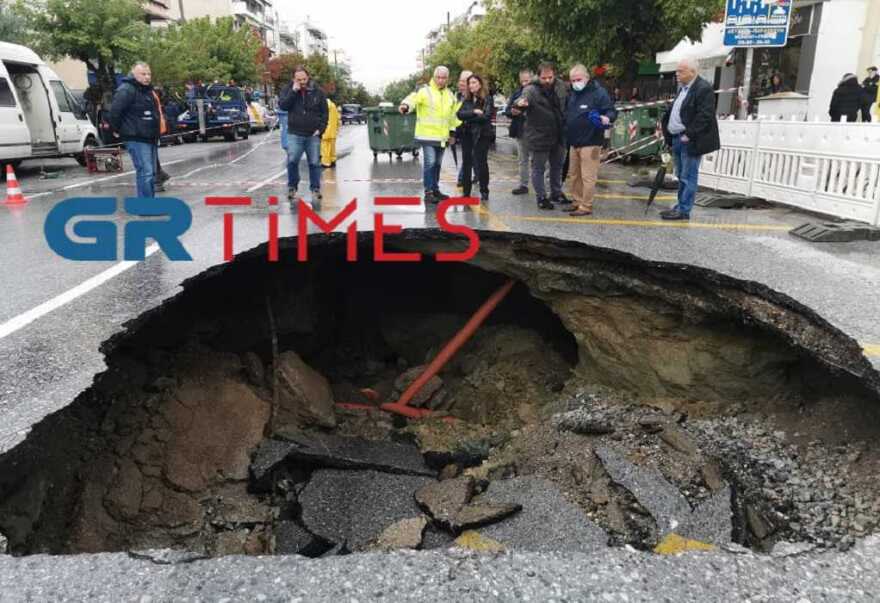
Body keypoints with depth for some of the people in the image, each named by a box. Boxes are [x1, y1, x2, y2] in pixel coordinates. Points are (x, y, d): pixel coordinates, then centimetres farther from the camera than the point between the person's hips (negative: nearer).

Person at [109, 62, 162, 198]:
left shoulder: (147, 90, 17)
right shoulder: (127, 90, -13)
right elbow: (115, 110, -21)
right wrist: (116, 130, -14)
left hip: (150, 138, 10)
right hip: (136, 139, -10)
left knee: (151, 173, 14)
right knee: (145, 172, -14)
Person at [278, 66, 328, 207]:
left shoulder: (317, 92, 4)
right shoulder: (288, 90, 6)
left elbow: (324, 112, 8)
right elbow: (282, 105, -8)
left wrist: (320, 129, -2)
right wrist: (293, 91, -14)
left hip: (313, 135, 1)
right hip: (295, 134, 0)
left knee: (315, 163, 4)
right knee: (292, 161, -11)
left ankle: (315, 190, 15)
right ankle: (292, 187, 7)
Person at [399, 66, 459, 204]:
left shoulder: (450, 95, 13)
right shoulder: (425, 91, -8)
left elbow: (452, 116, 22)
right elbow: (414, 98, -27)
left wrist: (452, 133, 20)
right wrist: (406, 105, -48)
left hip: (442, 136, 6)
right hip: (427, 135, -6)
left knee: (437, 164, 14)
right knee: (429, 163, -10)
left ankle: (435, 189, 25)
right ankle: (428, 192, -3)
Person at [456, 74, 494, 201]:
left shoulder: (487, 99, -3)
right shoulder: (466, 100, 12)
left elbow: (486, 116, -16)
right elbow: (460, 114, -4)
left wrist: (468, 118, -9)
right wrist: (474, 112, -18)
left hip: (481, 135, -5)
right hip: (467, 135, 5)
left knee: (480, 164, -2)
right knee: (466, 163, 7)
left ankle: (484, 192, 9)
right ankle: (466, 192, 14)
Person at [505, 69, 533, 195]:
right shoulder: (517, 93, 9)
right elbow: (507, 110, 9)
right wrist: (513, 111, -12)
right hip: (520, 131, 6)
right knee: (522, 160, 13)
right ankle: (523, 185, 22)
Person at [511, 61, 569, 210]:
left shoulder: (560, 85, -2)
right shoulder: (531, 90, -19)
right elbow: (524, 98, -39)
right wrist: (519, 105, -61)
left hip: (559, 135, 6)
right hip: (539, 137, -6)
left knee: (557, 166, 19)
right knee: (538, 168, 6)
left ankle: (556, 193, 36)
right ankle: (541, 198, 18)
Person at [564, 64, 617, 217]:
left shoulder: (598, 92, -8)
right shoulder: (572, 94, 14)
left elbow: (611, 111, -11)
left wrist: (606, 118, -32)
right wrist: (567, 134, 16)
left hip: (590, 143, -8)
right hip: (574, 143, 8)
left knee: (588, 177, -6)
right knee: (574, 175, 13)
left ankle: (586, 206, -1)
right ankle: (578, 202, 24)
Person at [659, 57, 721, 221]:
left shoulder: (703, 89, -13)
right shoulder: (683, 88, 16)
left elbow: (704, 116, -19)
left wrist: (689, 135, -21)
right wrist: (664, 123, 11)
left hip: (690, 141, -9)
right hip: (677, 139, 9)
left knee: (688, 177, -4)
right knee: (681, 176, 15)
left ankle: (684, 211, 0)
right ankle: (680, 206, 23)